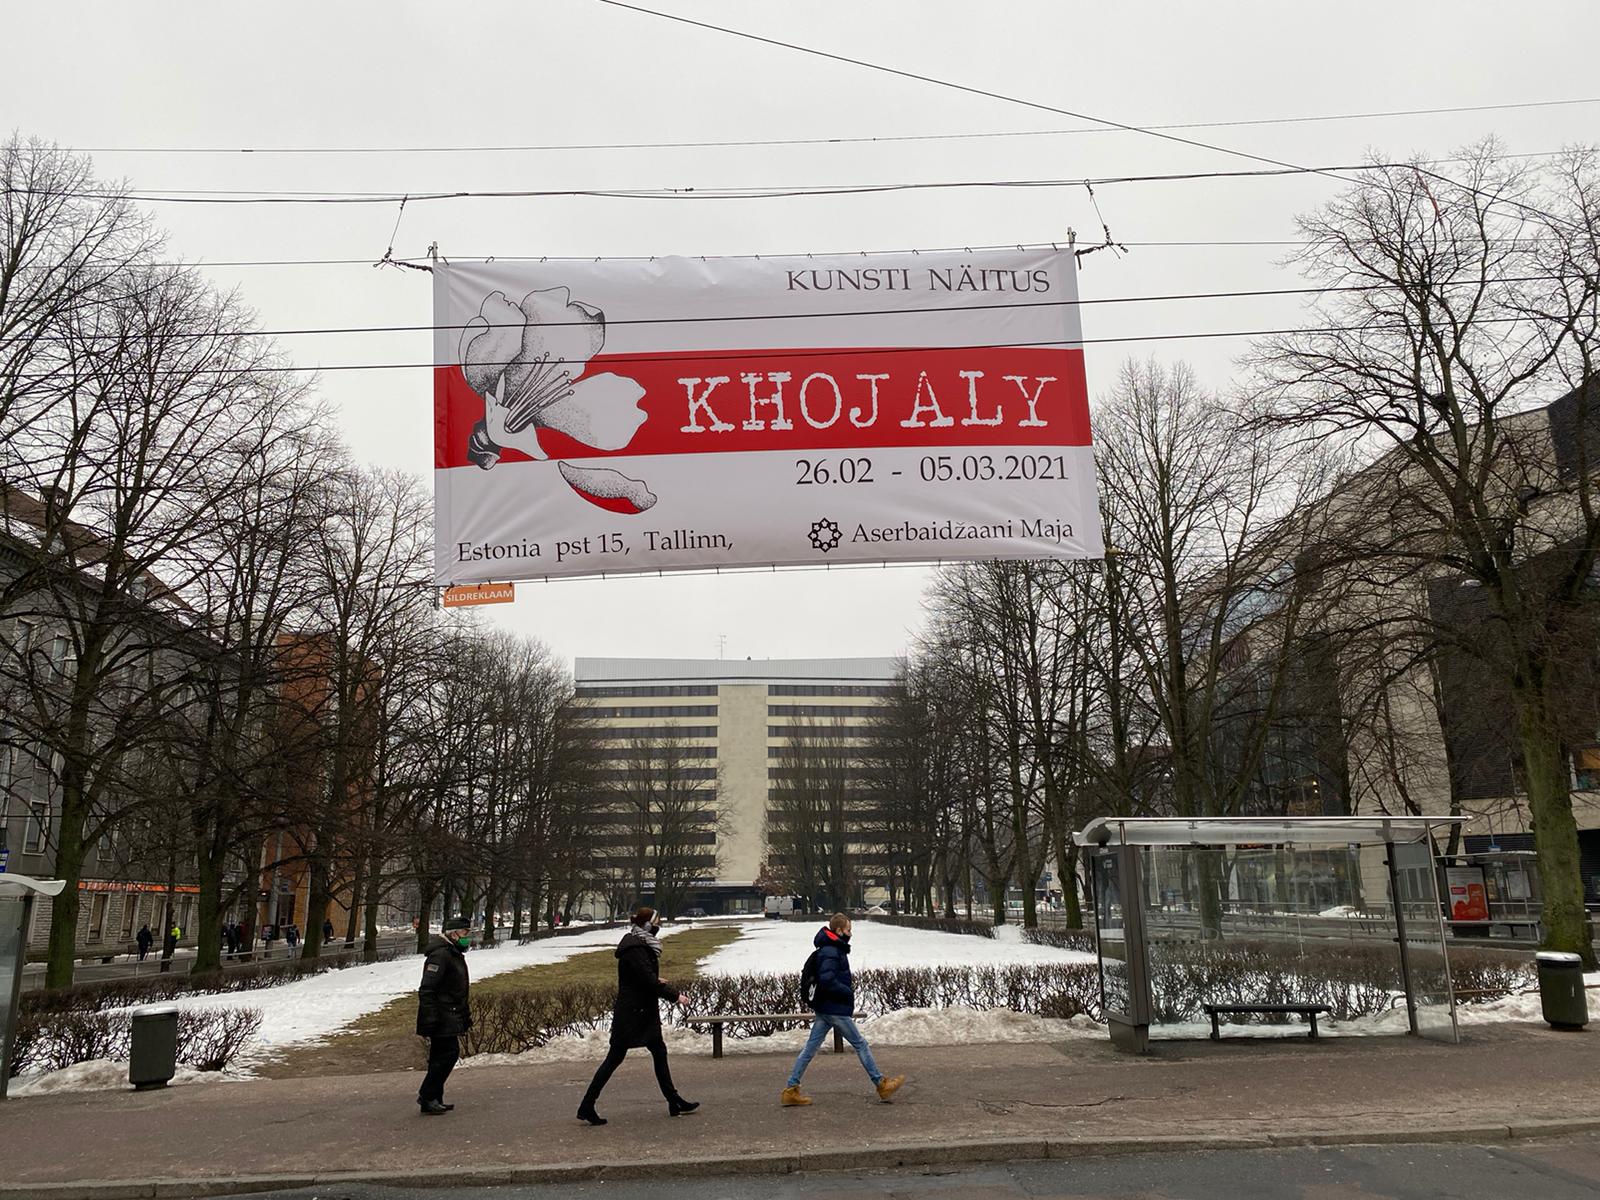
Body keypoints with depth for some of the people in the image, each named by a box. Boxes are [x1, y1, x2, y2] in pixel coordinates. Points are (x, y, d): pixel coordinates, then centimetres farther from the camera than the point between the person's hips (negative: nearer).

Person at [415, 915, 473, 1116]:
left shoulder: (455, 955, 17)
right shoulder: (440, 955, -16)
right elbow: (426, 990, -22)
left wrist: (466, 1015, 28)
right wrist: (429, 1020, -25)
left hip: (451, 1016, 10)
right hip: (441, 1017, -10)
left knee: (441, 1056, 12)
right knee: (448, 1052, -11)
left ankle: (433, 1099, 18)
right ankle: (427, 1096, -3)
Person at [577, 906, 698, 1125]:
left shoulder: (641, 946, 10)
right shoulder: (634, 949, -20)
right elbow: (649, 980, -23)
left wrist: (657, 981, 7)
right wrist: (675, 995, -17)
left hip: (644, 1011, 10)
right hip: (630, 1013, -10)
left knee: (659, 1052, 12)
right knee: (615, 1057, -3)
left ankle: (674, 1102, 18)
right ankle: (587, 1106, 4)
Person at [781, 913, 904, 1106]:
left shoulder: (831, 950, 14)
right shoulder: (831, 952, -19)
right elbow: (827, 981, -27)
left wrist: (848, 986, 11)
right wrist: (849, 991, -14)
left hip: (824, 1010, 10)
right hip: (835, 1010, -10)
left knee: (810, 1048, 8)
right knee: (860, 1044, 2)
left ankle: (791, 1090, 8)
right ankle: (881, 1085, 12)